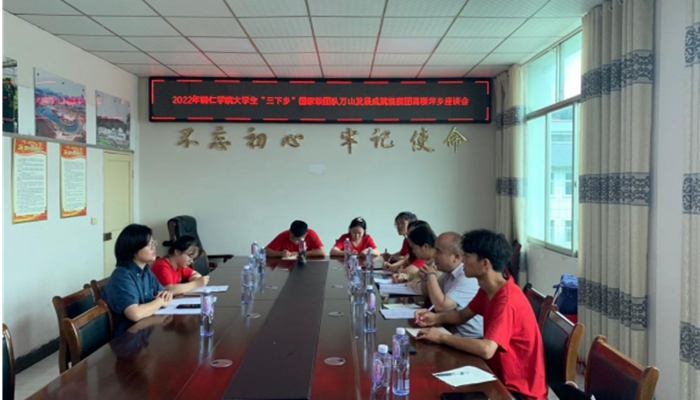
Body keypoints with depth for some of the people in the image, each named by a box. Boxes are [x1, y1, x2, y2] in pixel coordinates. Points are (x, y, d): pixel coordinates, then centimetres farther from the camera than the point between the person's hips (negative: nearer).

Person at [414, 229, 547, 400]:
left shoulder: (507, 301, -27)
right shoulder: (486, 290, 1)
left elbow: (486, 350, -38)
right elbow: (462, 316, 14)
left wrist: (442, 337, -27)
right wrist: (435, 318, -6)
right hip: (501, 376, 7)